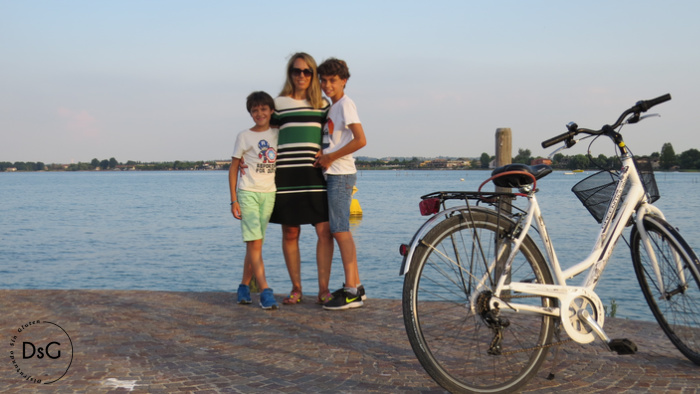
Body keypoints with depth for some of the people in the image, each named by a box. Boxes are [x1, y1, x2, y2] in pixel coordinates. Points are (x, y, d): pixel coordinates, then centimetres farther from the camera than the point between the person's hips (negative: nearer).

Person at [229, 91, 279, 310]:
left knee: (254, 243, 8)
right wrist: (233, 200, -3)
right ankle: (265, 292, -17)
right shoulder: (244, 136, 1)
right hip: (248, 193, -3)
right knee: (254, 242, -12)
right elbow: (233, 168, 3)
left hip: (269, 194, 4)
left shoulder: (277, 135, 10)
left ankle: (244, 286, 20)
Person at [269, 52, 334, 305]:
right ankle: (296, 288, 14)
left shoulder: (323, 104, 13)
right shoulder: (279, 103, 9)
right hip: (287, 175, 0)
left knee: (324, 230, -8)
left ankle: (323, 289, 0)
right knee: (290, 233, 4)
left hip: (315, 174, 1)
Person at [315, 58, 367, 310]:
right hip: (335, 175, 10)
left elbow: (360, 140, -21)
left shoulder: (345, 104, -10)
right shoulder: (332, 107, 18)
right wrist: (323, 156, 7)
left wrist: (330, 157, -14)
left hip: (341, 175, -10)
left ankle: (351, 292, -10)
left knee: (340, 231, -11)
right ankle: (355, 286, 17)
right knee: (341, 232, 11)